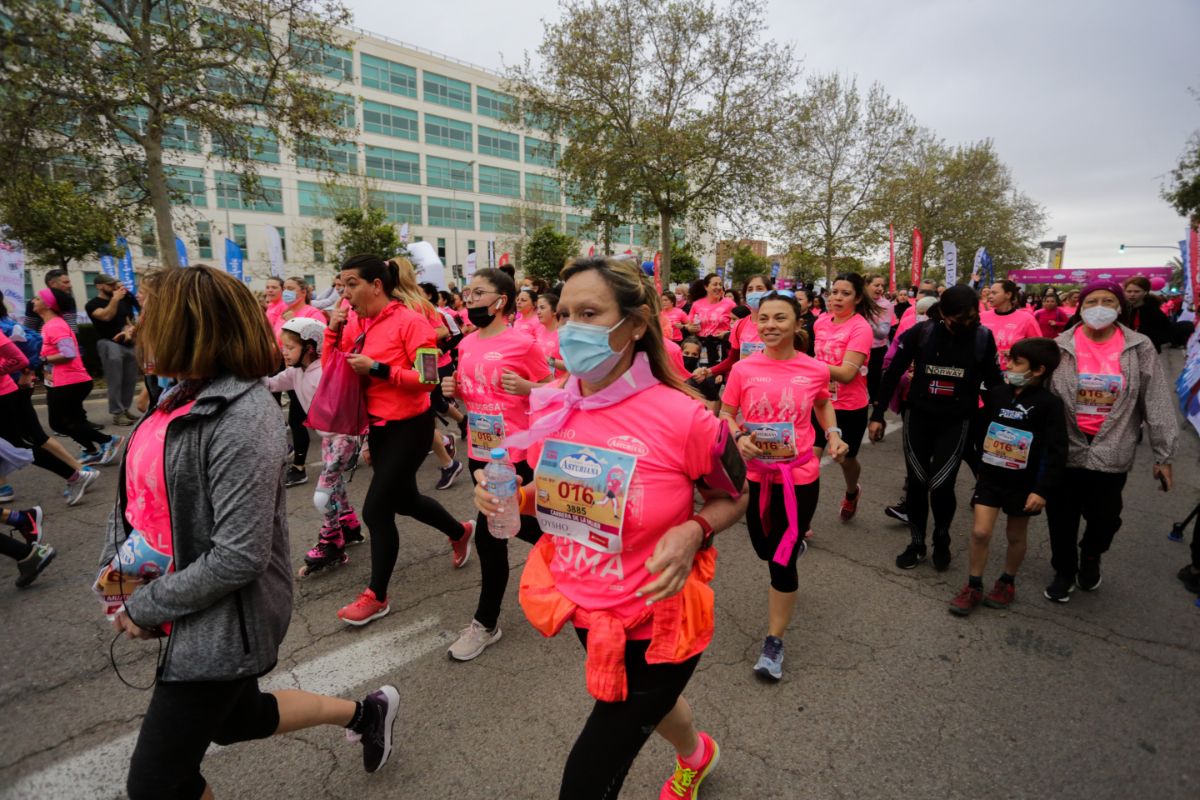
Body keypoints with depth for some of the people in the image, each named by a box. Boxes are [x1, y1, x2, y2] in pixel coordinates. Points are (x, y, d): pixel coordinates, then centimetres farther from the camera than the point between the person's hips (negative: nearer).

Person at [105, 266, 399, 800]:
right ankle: (365, 712, 44)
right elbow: (138, 490, 14)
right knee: (234, 720, 27)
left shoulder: (241, 418, -27)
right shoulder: (183, 397, 0)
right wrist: (115, 563, 1)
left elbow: (239, 556, -27)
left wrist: (146, 608, -14)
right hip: (196, 610, 9)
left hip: (222, 623, -8)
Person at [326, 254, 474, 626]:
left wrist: (378, 368, -25)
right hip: (378, 425, 8)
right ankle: (460, 532, 47)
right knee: (403, 499, 21)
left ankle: (376, 596, 16)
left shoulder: (410, 321, -16)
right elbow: (331, 370, 5)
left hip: (410, 426, -8)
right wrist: (333, 331, -7)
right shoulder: (356, 324, 4)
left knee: (376, 510, -4)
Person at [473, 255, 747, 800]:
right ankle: (695, 754, 69)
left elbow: (732, 498, -7)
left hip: (654, 625, -5)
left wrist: (692, 532, -26)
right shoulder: (544, 409, -9)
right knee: (648, 702, 34)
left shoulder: (682, 419, -24)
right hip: (582, 611, 6)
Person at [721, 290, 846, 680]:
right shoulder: (743, 369, -10)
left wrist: (833, 434, -1)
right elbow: (726, 414, 1)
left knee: (781, 561, 0)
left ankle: (773, 643, 20)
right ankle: (793, 544, 60)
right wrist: (739, 437, -18)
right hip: (756, 474, 2)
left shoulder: (815, 370, -7)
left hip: (800, 475, -1)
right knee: (764, 548, 20)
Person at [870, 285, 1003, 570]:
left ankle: (941, 541, 22)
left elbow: (993, 381, 6)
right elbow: (893, 373, -5)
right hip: (918, 417, 1)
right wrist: (878, 414, -5)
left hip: (956, 422, 0)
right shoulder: (920, 332, -10)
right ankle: (917, 543, 26)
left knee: (941, 486, -6)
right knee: (916, 484, 6)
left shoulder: (983, 337, -6)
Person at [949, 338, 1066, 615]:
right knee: (980, 532, -2)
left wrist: (1043, 490, -16)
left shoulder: (1049, 403, -13)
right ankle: (973, 587, 13)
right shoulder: (997, 393, -1)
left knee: (1016, 535, 15)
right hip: (990, 477, 3)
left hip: (1024, 483, -2)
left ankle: (1007, 582, 36)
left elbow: (1057, 452, -13)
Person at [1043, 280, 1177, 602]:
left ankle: (1090, 555, 41)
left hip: (1112, 453, 0)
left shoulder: (1139, 348, -3)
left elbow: (1157, 403, 0)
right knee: (1062, 519, 10)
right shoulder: (1060, 347, -4)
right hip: (1064, 449, 0)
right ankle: (1064, 570, 33)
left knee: (1105, 517, 8)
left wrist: (1163, 454, -1)